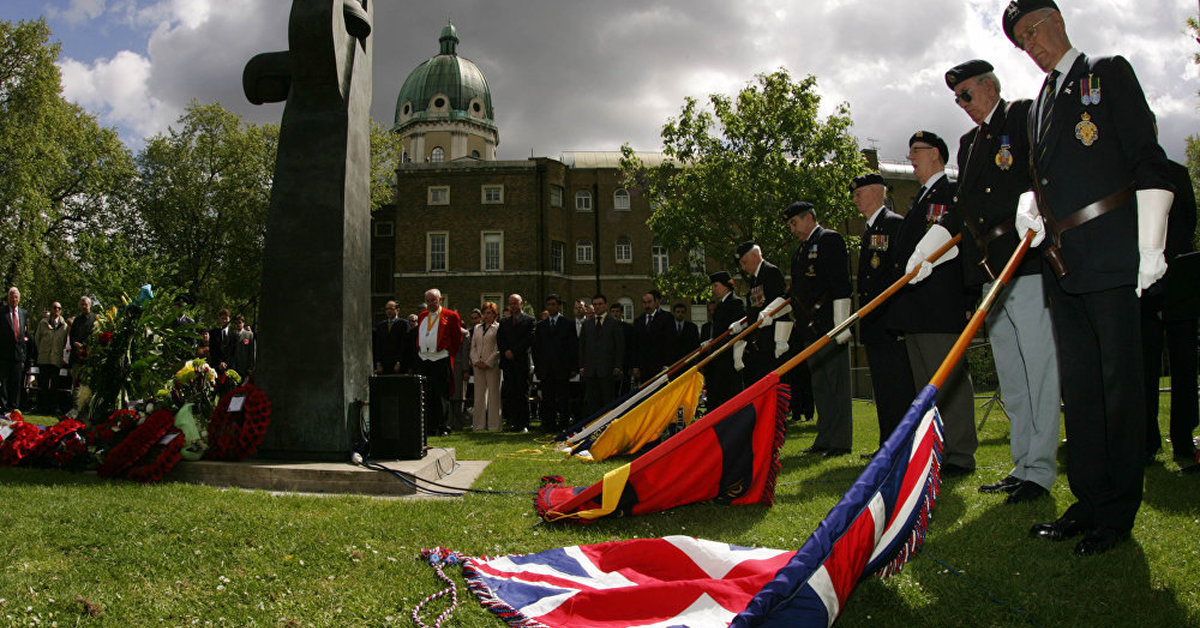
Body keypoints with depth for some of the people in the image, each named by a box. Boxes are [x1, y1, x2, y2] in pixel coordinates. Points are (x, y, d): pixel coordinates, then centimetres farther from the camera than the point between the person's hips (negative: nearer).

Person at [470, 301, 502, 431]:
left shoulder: (498, 328, 0)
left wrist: (488, 363, -12)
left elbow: (499, 349, -7)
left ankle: (493, 425, 0)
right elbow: (473, 347, 14)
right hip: (478, 366, 5)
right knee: (479, 394, 5)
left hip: (492, 365, -5)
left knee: (493, 394, -3)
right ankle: (479, 424, 9)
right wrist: (476, 361, -2)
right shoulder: (477, 328, 17)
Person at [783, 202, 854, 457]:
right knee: (819, 385, 11)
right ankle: (825, 439, 17)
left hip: (830, 326, -9)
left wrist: (841, 324, -19)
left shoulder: (829, 239, -5)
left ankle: (840, 441, 0)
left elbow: (841, 284, -13)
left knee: (836, 383, -4)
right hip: (811, 330, 9)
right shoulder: (800, 251, 21)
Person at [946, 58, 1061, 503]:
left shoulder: (1026, 116, 3)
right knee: (1010, 377, 10)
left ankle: (1040, 470, -1)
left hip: (1027, 265, -8)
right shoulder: (969, 142, 23)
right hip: (992, 270, 8)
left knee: (1038, 370, -6)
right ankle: (1022, 466, 17)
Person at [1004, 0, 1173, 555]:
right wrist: (1034, 215, 3)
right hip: (1062, 263, 7)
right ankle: (1089, 500, 16)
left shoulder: (1107, 73, 4)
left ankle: (1119, 511, 5)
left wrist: (1151, 246, -11)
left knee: (1118, 381, -3)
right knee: (1077, 383, 8)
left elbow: (1148, 162, -3)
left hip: (1110, 257, -7)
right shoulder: (1038, 105, 23)